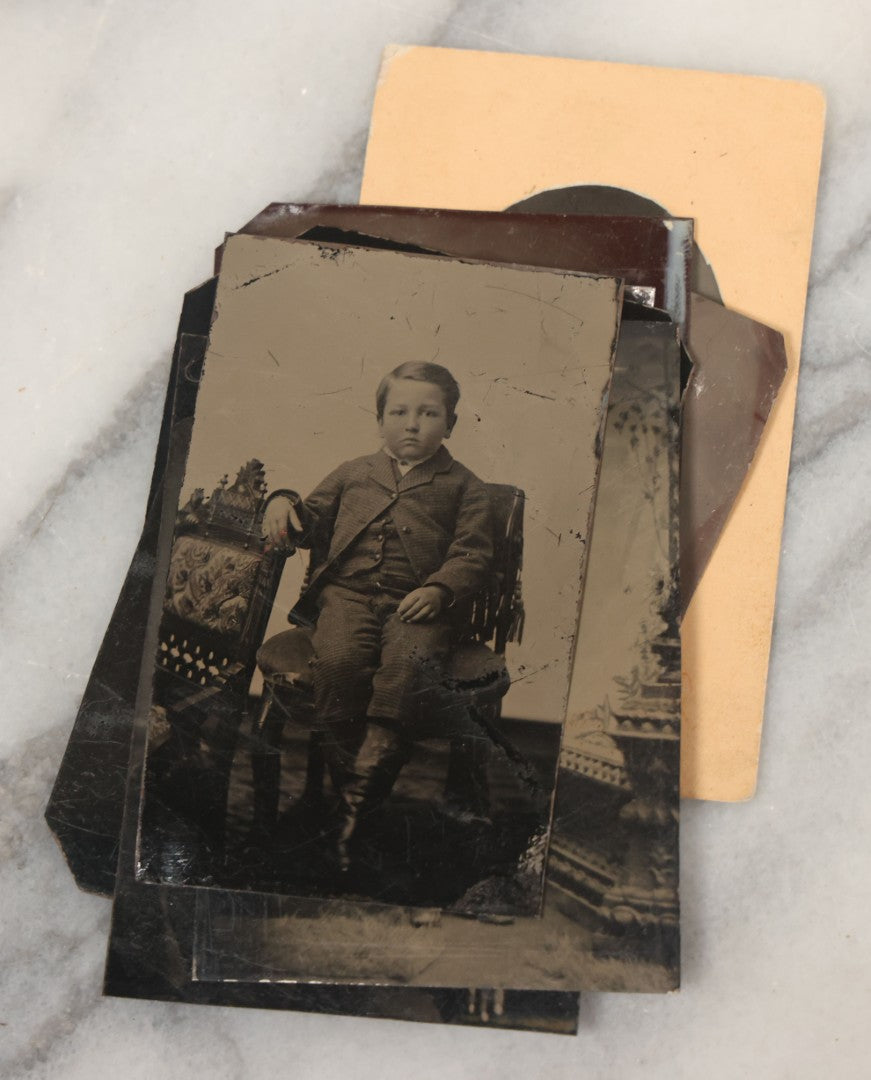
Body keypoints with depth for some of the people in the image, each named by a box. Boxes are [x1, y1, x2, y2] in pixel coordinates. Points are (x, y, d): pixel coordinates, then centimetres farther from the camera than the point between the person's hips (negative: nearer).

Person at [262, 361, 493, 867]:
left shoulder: (463, 486, 15)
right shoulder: (354, 473, 24)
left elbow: (474, 554, 5)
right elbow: (314, 520, 30)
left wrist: (438, 590, -14)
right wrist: (285, 504, 7)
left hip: (419, 602, -2)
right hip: (348, 591, 3)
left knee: (409, 663, -34)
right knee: (338, 659, -32)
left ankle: (360, 802, -32)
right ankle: (352, 767, -17)